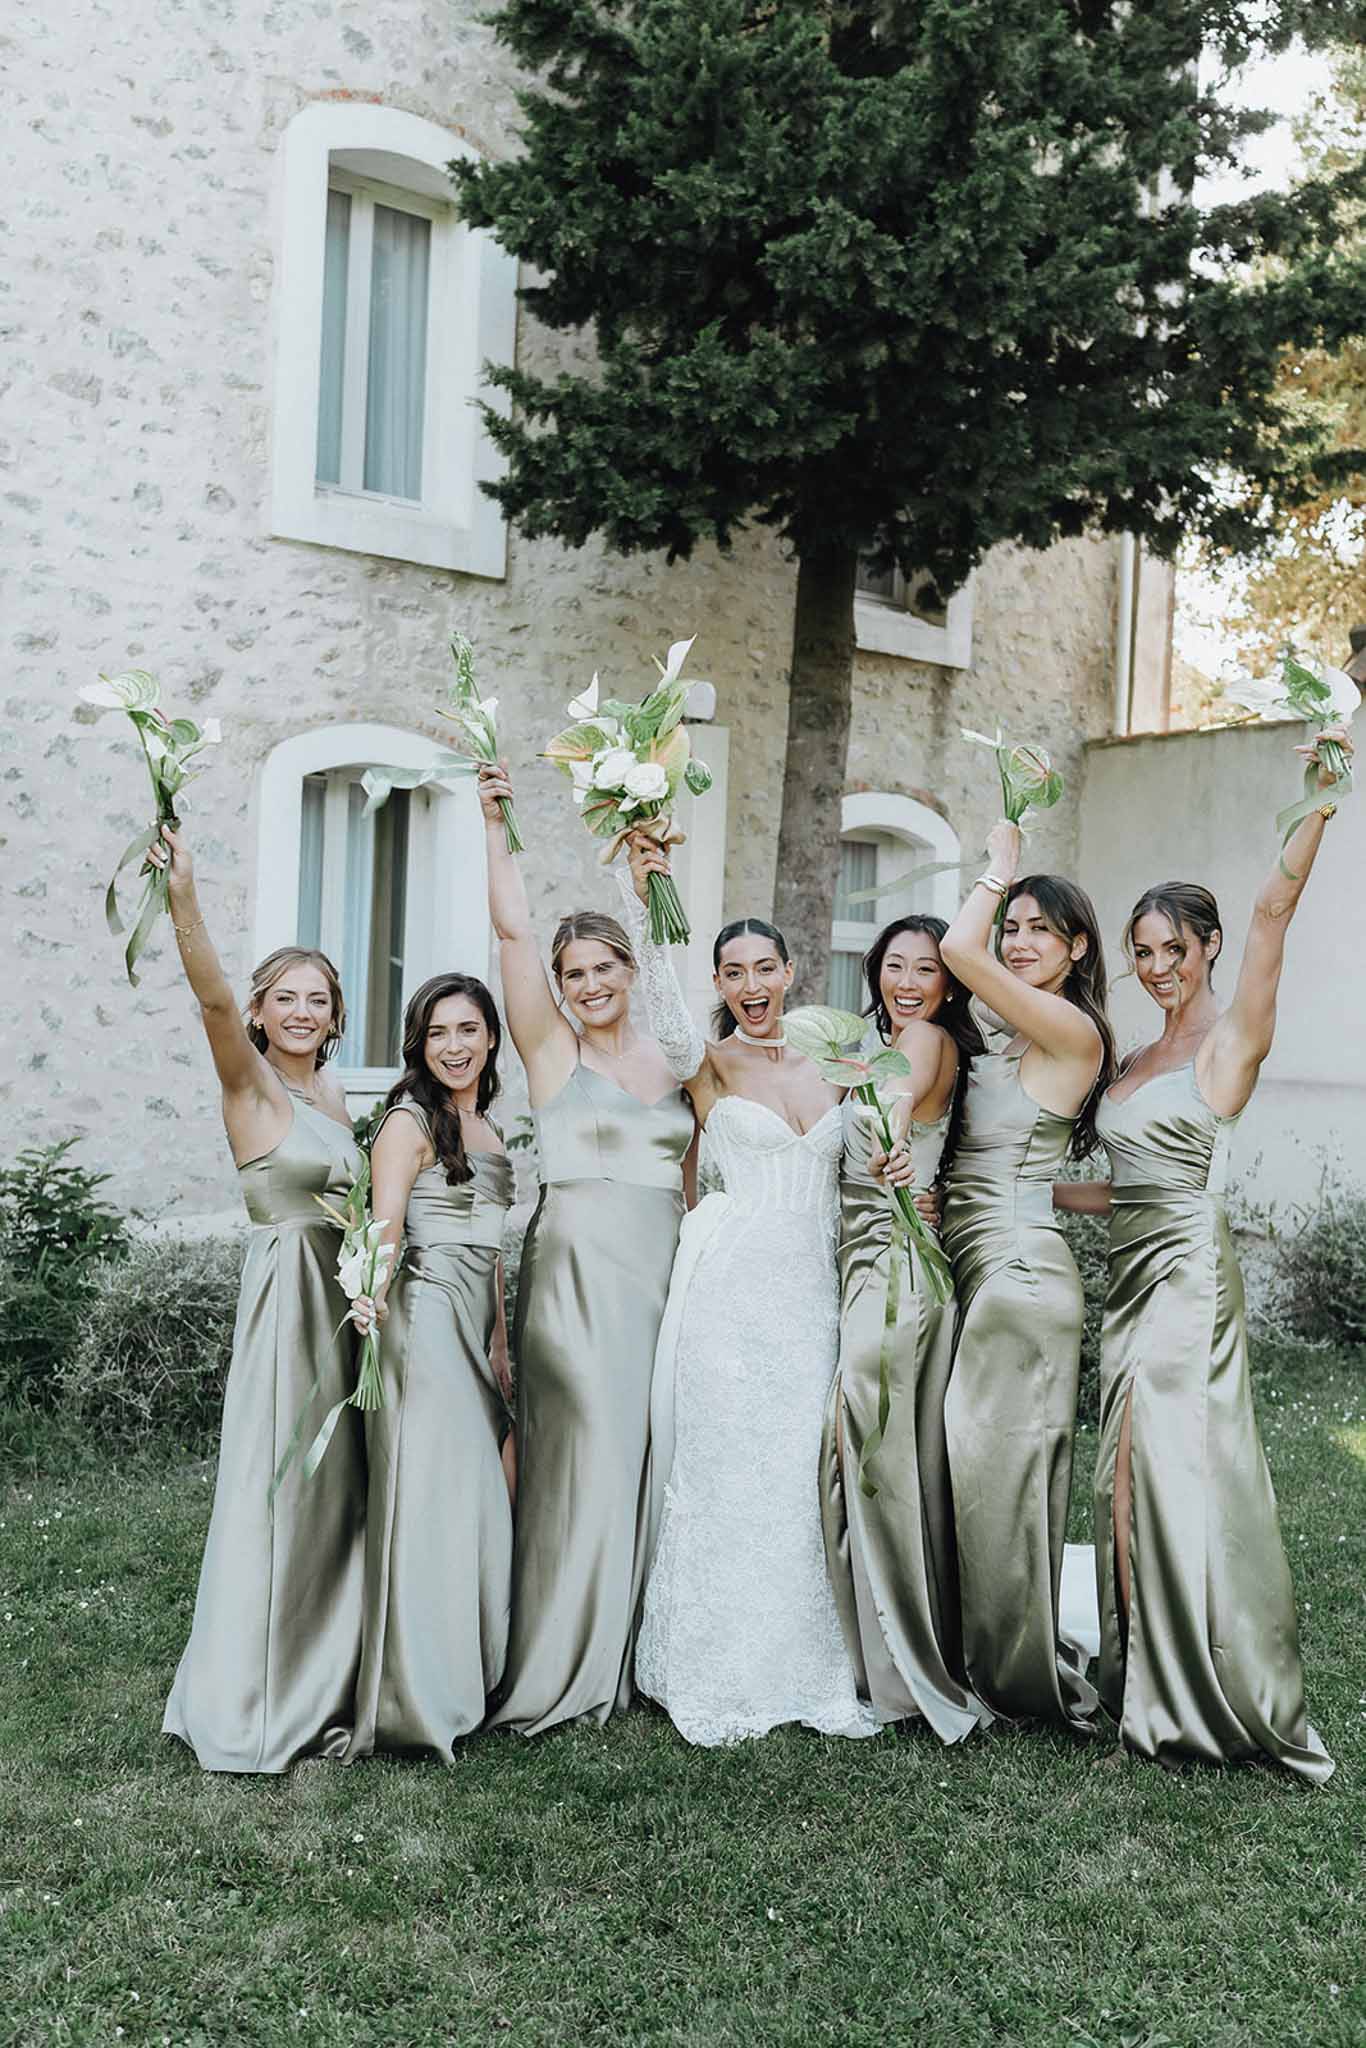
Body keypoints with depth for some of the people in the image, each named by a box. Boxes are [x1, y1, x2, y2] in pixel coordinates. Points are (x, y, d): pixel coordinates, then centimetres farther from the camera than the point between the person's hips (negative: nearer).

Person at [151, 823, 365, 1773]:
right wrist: (183, 899, -39)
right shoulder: (251, 1085, -8)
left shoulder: (333, 1097, 12)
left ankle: (323, 1687, 27)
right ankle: (252, 1705, 12)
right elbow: (215, 1000, -26)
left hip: (344, 1301, 7)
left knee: (337, 1487, 13)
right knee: (279, 1488, -2)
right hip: (287, 1295, -7)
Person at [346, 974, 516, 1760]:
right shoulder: (410, 1121, -5)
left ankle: (461, 1682, 19)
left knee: (477, 1497, 8)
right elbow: (384, 1227, -18)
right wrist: (373, 1291, -38)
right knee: (429, 1495, -10)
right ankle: (414, 1696, -5)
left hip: (475, 1330, 8)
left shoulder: (491, 1134, 18)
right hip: (425, 1318, -8)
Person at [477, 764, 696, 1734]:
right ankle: (563, 1664, 7)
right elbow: (514, 931, -7)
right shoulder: (552, 1048, 1)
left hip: (663, 1275, 4)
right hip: (576, 1270, -4)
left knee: (651, 1457, 7)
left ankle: (635, 1650, 22)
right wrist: (497, 826, -10)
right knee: (584, 1455, -6)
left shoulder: (673, 1061, 13)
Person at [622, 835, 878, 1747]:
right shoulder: (708, 1063, -1)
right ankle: (719, 1675, 13)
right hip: (730, 1286, -4)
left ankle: (801, 1665, 20)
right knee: (723, 1472, 1)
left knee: (804, 1473, 7)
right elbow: (664, 1003, -21)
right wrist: (645, 901, -33)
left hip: (813, 1287, 4)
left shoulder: (828, 1064, 12)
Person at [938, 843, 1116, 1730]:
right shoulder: (1013, 1046, 16)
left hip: (1021, 1267, -9)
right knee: (983, 1465, 13)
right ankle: (1006, 1662, 26)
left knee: (1000, 1462, -2)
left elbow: (958, 949, -19)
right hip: (982, 1265, 9)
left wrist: (1001, 862, -4)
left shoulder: (1069, 1029, -12)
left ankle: (1025, 1673, 14)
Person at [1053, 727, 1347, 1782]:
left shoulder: (1234, 1039, -4)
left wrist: (1319, 802, -27)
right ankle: (1151, 1688, 20)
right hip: (1130, 1271, 8)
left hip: (1189, 1273, -7)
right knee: (1134, 1484, 10)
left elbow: (1275, 909, -18)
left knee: (1179, 1477, -7)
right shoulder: (1139, 1060, 16)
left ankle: (1227, 1696, 6)